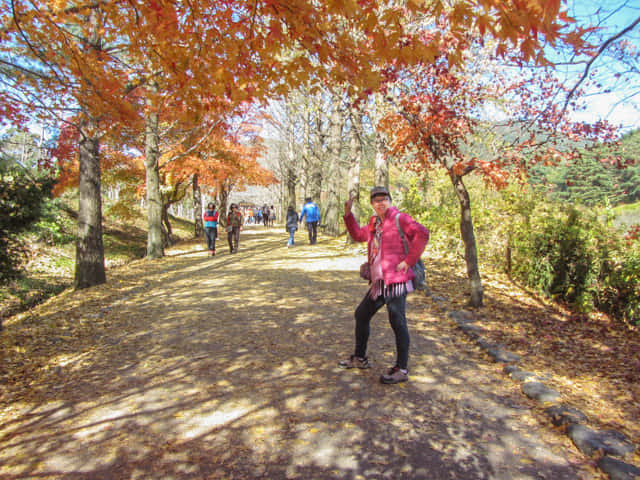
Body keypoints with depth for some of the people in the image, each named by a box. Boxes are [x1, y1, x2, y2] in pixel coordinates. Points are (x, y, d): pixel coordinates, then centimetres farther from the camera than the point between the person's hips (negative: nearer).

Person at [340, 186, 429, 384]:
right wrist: (348, 214, 24)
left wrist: (408, 261, -19)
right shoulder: (374, 223, 17)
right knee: (361, 314, 16)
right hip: (378, 281, 9)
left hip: (396, 280, -9)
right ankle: (360, 358, 31)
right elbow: (359, 235, 32)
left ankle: (402, 370, 1)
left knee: (397, 321, -10)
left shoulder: (399, 218, -7)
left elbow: (422, 233, -20)